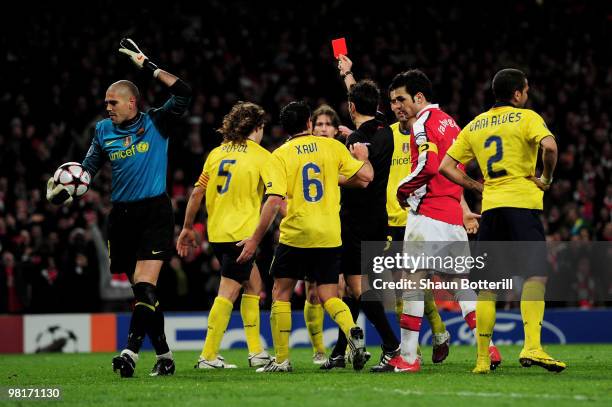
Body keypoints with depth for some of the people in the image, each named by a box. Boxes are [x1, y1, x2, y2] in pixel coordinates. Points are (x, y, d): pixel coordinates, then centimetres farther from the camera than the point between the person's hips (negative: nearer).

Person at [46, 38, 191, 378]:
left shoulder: (156, 124, -1)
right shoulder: (104, 130, 11)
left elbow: (183, 93, -12)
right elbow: (88, 167, 17)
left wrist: (148, 66, -10)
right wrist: (65, 188, -2)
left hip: (155, 212, -5)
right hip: (121, 216, 5)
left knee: (145, 285, -17)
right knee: (141, 290, 7)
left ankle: (131, 351, -24)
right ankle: (163, 355, 15)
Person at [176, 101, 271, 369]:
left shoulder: (216, 153, 11)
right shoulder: (261, 156, -5)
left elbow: (197, 193, 11)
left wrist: (187, 228, 17)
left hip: (217, 233, 7)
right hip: (241, 233, -7)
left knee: (253, 284, 18)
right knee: (228, 292, -5)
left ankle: (256, 351, 17)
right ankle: (208, 356, -8)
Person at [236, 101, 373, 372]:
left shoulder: (281, 155, -3)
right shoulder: (332, 146, 4)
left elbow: (274, 200, -12)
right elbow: (366, 176, 1)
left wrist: (255, 239, -7)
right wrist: (362, 156, 23)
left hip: (295, 235, -2)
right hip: (330, 236, 2)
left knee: (281, 294, 12)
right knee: (328, 297, 9)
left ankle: (282, 359, 9)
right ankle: (352, 330, -21)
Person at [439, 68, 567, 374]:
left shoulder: (474, 126, 16)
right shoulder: (526, 117, 1)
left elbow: (446, 167, 14)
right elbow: (549, 146, -18)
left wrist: (478, 187, 15)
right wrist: (547, 178, -3)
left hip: (490, 207, 5)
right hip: (522, 202, -5)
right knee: (536, 275, -11)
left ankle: (482, 358, 7)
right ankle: (532, 347, -28)